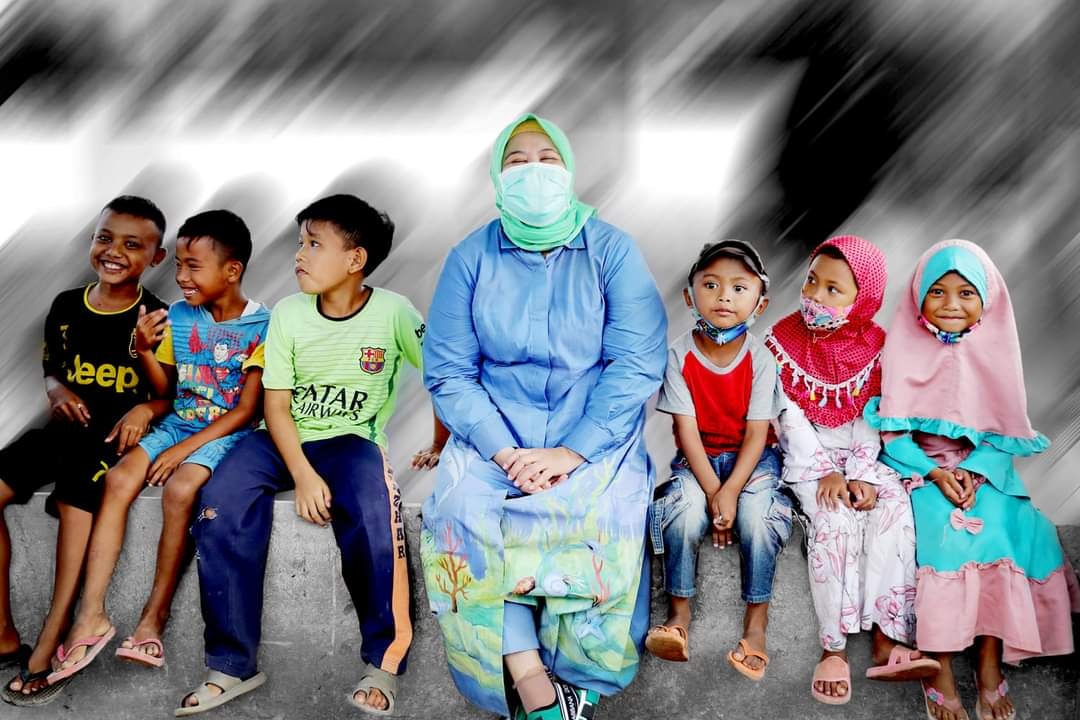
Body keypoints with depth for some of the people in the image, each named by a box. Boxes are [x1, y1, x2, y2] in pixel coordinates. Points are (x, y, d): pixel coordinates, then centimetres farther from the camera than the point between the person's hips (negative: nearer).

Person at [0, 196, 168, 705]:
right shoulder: (66, 306, 8)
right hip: (68, 425, 6)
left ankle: (47, 650, -24)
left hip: (119, 433, -5)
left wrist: (147, 408, -23)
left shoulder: (157, 319, -5)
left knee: (76, 500, -32)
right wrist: (59, 391, -2)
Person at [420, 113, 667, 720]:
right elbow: (449, 372, -1)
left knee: (602, 513, -30)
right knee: (463, 515, -27)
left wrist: (570, 453, -18)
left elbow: (636, 365, -8)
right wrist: (503, 451, -16)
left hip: (595, 434, -1)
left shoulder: (612, 250, 0)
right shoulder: (472, 257, 4)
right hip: (495, 433, 2)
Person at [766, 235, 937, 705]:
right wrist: (824, 473, -17)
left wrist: (859, 475, -16)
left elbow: (872, 416, -3)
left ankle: (888, 638, -24)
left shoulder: (874, 347, 1)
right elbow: (790, 416, -9)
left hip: (861, 454, 3)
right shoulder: (783, 340, -5)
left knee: (895, 508, -25)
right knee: (834, 519, -29)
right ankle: (833, 647, -24)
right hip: (807, 456, -2)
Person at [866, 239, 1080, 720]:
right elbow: (893, 433, -4)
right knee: (941, 533, -30)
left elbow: (1005, 434, 2)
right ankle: (939, 669, -22)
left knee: (1000, 531, -26)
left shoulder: (992, 352, 4)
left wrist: (972, 472, -15)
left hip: (981, 471, 2)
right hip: (919, 470, -2)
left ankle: (990, 665, -14)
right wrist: (934, 472, -17)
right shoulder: (906, 350, 0)